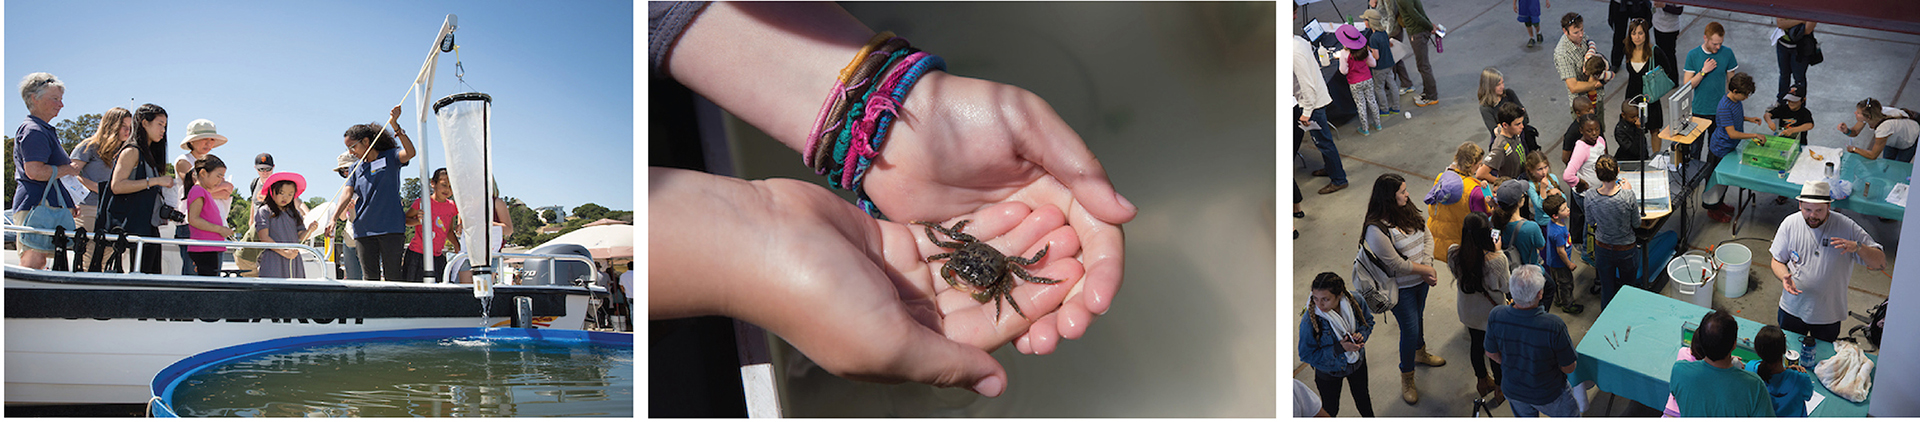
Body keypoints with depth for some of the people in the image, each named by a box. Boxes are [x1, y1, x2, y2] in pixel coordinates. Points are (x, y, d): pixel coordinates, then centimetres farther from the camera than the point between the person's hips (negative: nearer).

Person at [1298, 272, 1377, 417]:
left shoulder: (1355, 302, -27)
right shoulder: (1309, 320, -37)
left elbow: (1368, 321, -4)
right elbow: (1306, 355, -25)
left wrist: (1362, 334, -26)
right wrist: (1339, 348, -34)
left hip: (1357, 362, 4)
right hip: (1328, 371, -3)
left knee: (1362, 397, 31)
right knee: (1330, 408, 20)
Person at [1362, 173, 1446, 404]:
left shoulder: (1409, 209, -7)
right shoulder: (1377, 229, -31)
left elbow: (1427, 237, -2)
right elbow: (1397, 264, -27)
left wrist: (1427, 266, -17)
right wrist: (1426, 270, -16)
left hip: (1420, 280, 7)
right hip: (1401, 287, -7)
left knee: (1418, 317, 29)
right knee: (1410, 330, 2)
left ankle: (1420, 353, 56)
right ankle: (1406, 379, 22)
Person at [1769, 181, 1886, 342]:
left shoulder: (1847, 227, -15)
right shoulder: (1790, 224, -10)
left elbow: (1880, 262, -15)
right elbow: (1777, 260, 1)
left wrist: (1857, 247, -34)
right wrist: (1784, 276, -21)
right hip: (1792, 309, 1)